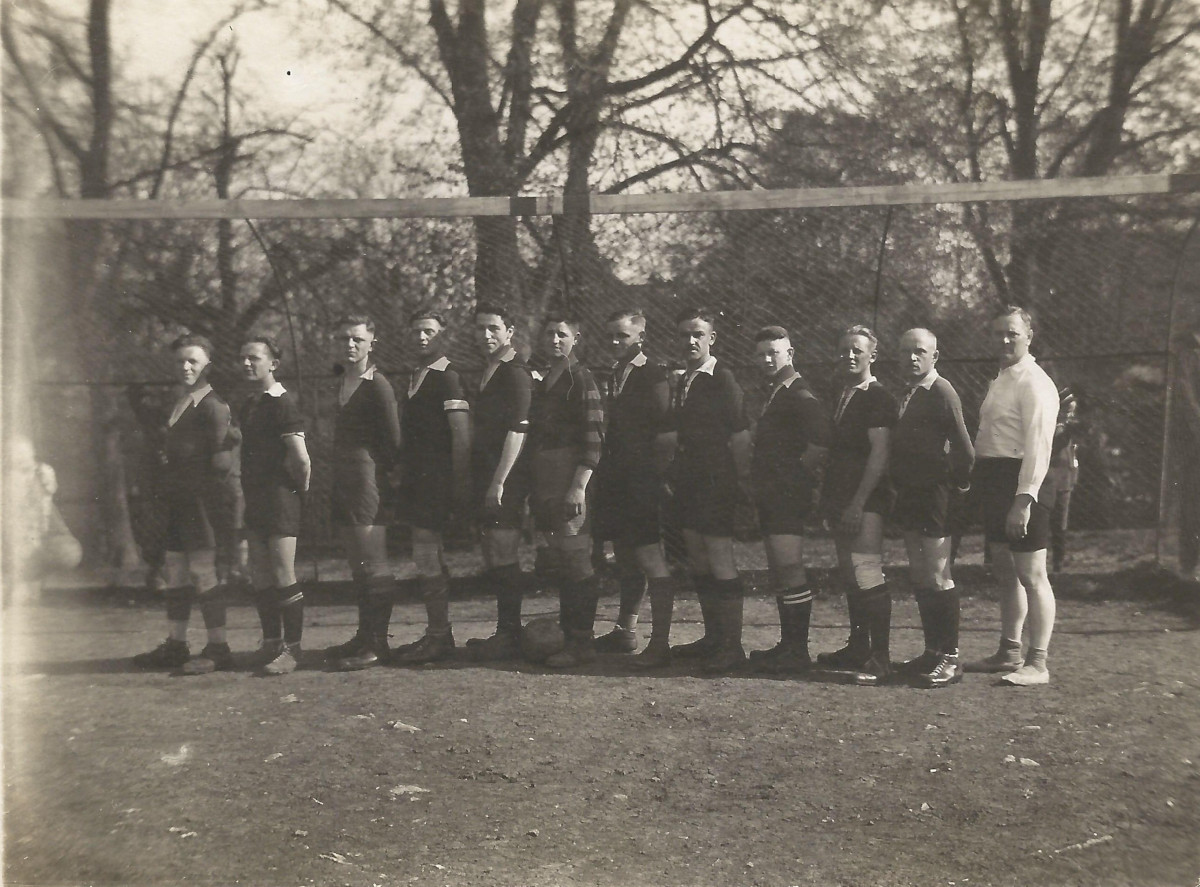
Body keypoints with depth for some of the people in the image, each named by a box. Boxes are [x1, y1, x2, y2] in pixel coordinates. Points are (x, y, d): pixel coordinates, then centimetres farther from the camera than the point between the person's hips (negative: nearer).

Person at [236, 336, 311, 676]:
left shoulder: (282, 403, -13)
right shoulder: (248, 405, 14)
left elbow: (301, 460, -20)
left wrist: (299, 489, -6)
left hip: (280, 499, -9)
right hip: (255, 501, 9)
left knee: (283, 577, -5)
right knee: (260, 579, 13)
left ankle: (292, 649, 4)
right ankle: (271, 644, 23)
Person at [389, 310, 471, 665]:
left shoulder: (448, 377, -10)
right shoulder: (415, 377, 17)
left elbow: (461, 433, -16)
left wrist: (459, 483, -19)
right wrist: (403, 474, 18)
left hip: (436, 481, -9)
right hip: (416, 479, 9)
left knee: (427, 560, -7)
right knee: (430, 560, 13)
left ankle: (438, 638, 2)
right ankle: (437, 634, 22)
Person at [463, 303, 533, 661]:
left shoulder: (515, 373, -11)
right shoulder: (487, 373, 19)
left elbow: (517, 430, -18)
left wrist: (499, 481, -22)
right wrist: (481, 482, 19)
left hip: (505, 481, -9)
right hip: (486, 477, 10)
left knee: (501, 557, -6)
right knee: (496, 559, 13)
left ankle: (508, 637, 2)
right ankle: (507, 633, 22)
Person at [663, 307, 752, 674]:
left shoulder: (723, 381, -9)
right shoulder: (682, 381, 14)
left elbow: (740, 436, -12)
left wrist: (741, 484, -13)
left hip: (717, 485, -8)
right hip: (689, 484, 9)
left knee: (720, 562, -7)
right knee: (698, 563, 14)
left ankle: (732, 644, 1)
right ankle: (713, 636, 25)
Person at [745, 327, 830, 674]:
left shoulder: (800, 395, -11)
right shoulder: (773, 395, 19)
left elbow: (820, 443, -21)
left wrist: (797, 474, -12)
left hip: (788, 495, -10)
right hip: (771, 496, 10)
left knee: (789, 569, -9)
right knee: (779, 572, 13)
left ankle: (798, 651, -3)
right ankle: (788, 645, 20)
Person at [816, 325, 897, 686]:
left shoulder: (878, 398, -8)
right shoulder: (842, 397, 17)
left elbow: (879, 454, -15)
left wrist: (858, 503, -20)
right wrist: (829, 499, 14)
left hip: (865, 502, -9)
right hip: (841, 500, 9)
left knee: (867, 574, -12)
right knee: (849, 575, 13)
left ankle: (880, 658, -6)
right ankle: (858, 648, 24)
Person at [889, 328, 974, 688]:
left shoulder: (942, 392, -12)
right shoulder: (906, 395, 14)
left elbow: (963, 445, -16)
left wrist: (960, 484, -8)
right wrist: (899, 488, 12)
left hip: (935, 494, -9)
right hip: (910, 495, 9)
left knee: (937, 576, -5)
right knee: (919, 575, 12)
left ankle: (950, 658, 3)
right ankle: (932, 652, 21)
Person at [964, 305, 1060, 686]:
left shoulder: (1034, 383, -12)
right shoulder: (999, 381, 17)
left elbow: (1038, 446, -20)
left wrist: (1023, 500, -26)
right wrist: (978, 481, 13)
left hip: (1019, 485, -10)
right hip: (994, 483, 10)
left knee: (1031, 576, -2)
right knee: (1006, 574, 16)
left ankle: (1037, 664, 5)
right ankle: (1009, 653, 26)